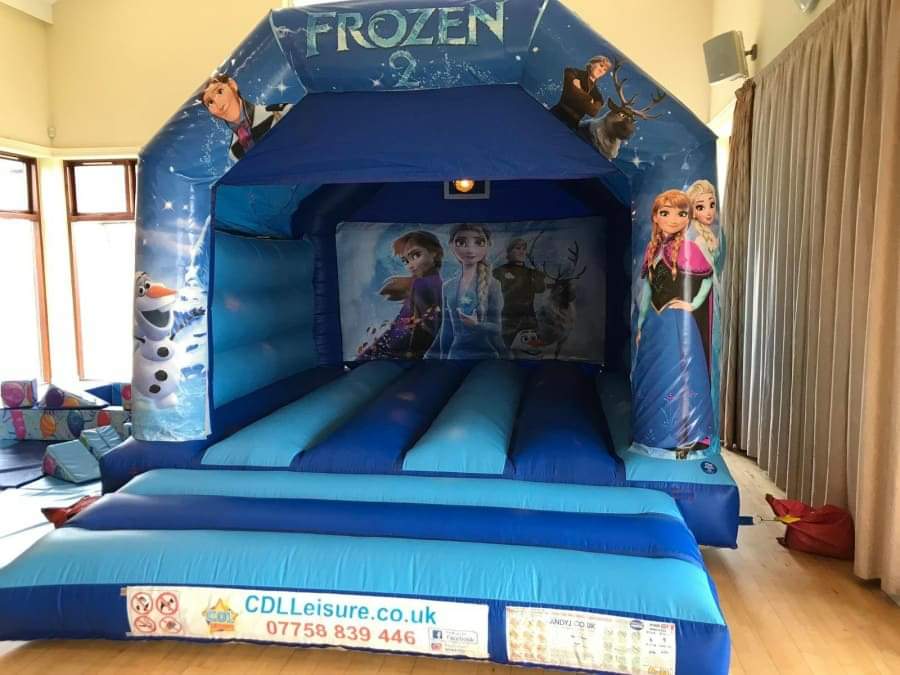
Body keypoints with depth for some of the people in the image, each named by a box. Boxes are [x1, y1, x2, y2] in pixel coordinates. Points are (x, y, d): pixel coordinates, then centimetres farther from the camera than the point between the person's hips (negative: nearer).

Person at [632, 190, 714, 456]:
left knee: (678, 376, 0)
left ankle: (685, 436, 12)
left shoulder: (688, 248, -9)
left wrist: (693, 304, -8)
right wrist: (640, 324, 11)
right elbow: (646, 288, 10)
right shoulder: (652, 248, 6)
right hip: (654, 322, 6)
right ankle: (652, 432, 27)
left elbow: (708, 278, 0)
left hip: (677, 321, -6)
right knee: (649, 377, 12)